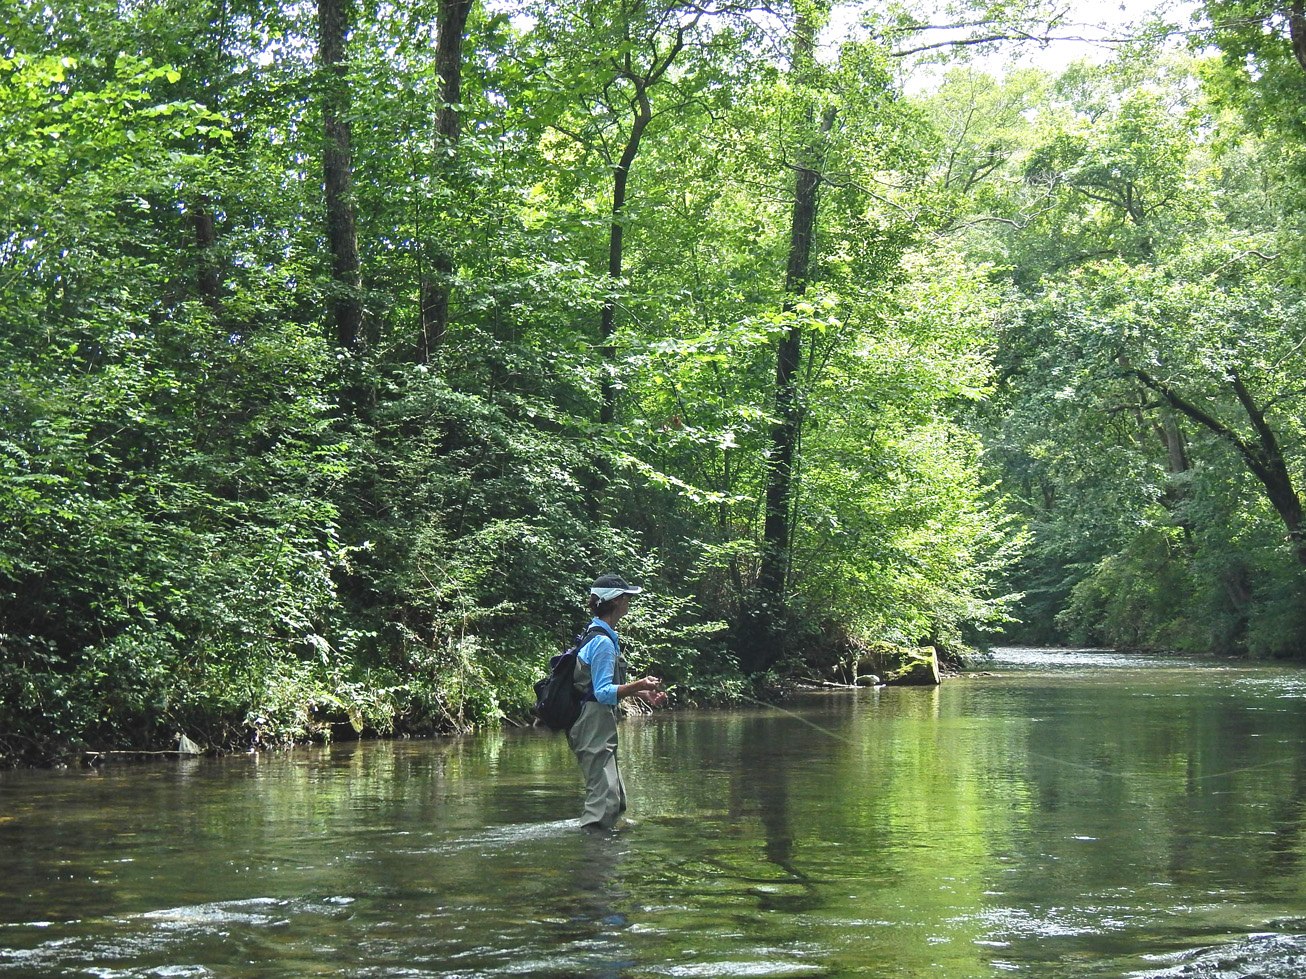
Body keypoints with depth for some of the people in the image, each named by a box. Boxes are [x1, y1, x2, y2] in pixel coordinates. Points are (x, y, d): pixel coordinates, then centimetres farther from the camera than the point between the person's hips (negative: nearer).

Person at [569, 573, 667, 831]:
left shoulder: (601, 637, 16)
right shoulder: (603, 642, -16)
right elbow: (603, 693, -21)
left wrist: (642, 692, 17)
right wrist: (638, 686, -29)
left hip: (599, 728, 11)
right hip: (595, 725, -11)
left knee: (616, 800, 14)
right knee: (604, 798, -12)